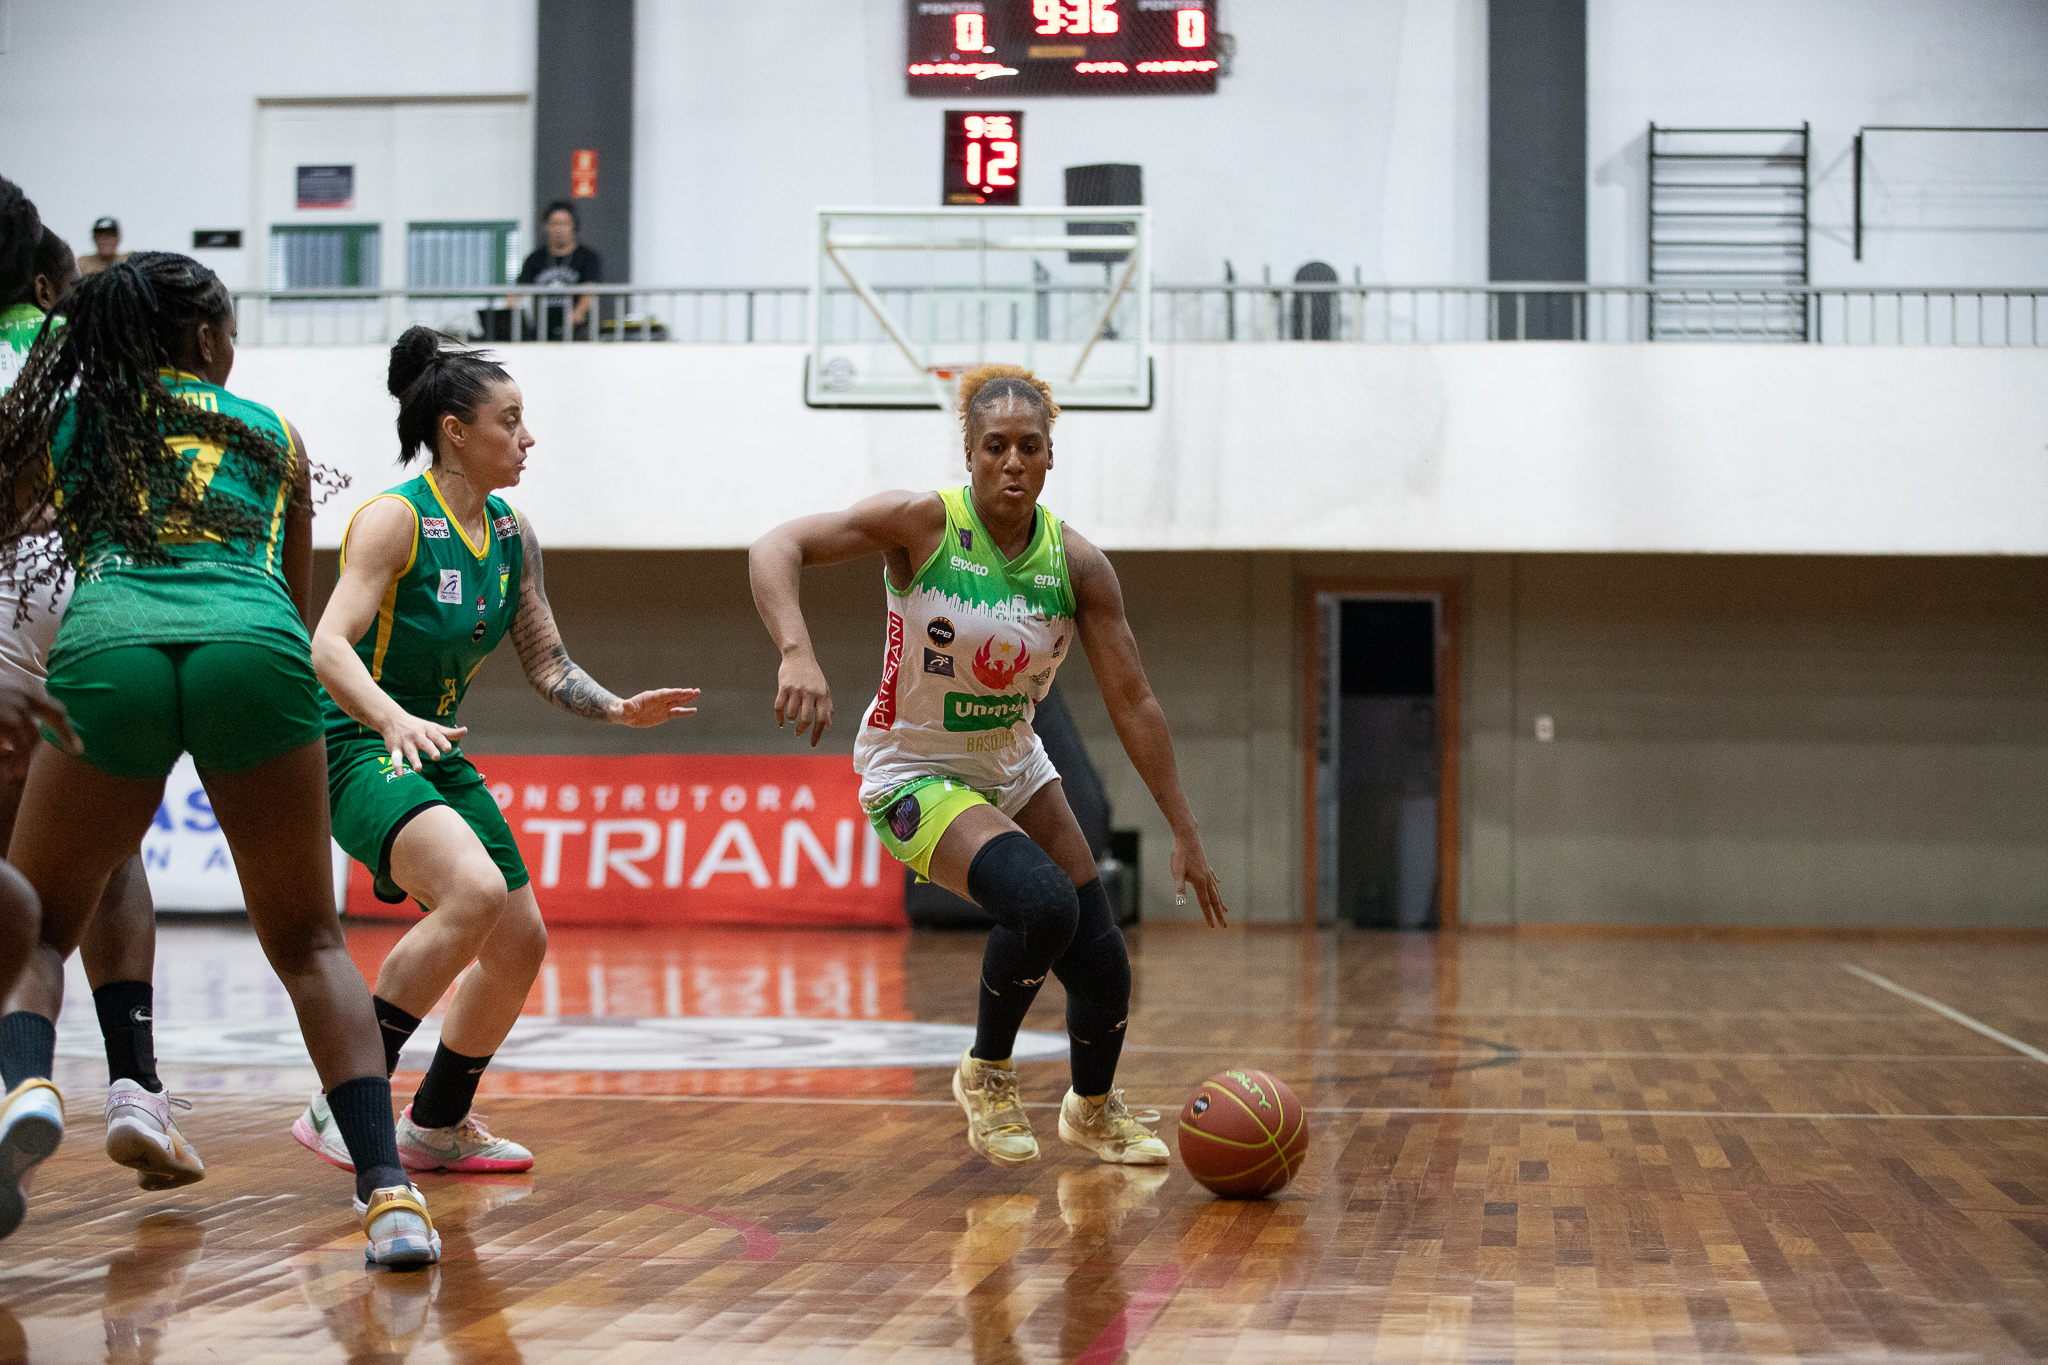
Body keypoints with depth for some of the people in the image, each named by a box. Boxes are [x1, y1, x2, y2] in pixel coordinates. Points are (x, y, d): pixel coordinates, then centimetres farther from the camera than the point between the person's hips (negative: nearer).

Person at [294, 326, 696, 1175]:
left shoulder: (512, 533, 5)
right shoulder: (395, 518, -17)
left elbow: (546, 663, 11)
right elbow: (328, 646, -28)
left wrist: (619, 710, -6)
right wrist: (395, 719, -45)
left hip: (435, 750, 9)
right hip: (355, 748, -9)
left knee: (521, 945, 9)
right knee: (475, 890, -32)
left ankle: (436, 1126, 30)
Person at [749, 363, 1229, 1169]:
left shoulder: (1076, 565, -11)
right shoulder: (924, 522, -21)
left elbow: (1133, 702, -7)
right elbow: (777, 549, -26)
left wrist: (1185, 834, -7)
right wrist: (798, 654, -44)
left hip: (1014, 766, 5)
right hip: (914, 774, -5)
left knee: (1101, 966, 5)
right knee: (1041, 904, -30)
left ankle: (1094, 1111, 37)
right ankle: (986, 1074, -2)